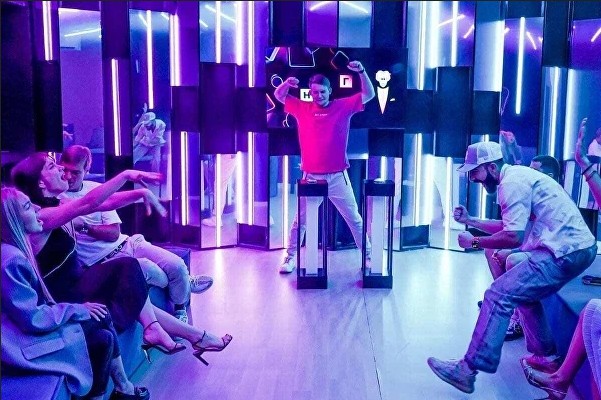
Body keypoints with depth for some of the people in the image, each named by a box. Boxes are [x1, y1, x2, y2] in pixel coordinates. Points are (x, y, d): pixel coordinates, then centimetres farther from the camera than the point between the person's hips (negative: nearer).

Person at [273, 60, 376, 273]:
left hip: (338, 177, 0)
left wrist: (361, 72, -15)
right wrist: (286, 83, -14)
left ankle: (368, 255, 21)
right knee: (300, 220, 9)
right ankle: (291, 257, 22)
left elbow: (369, 95, -1)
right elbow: (278, 96, 8)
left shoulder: (343, 107, 0)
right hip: (311, 177, 1)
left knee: (354, 219, 8)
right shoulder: (302, 108, 3)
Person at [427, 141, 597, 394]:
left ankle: (467, 371, -13)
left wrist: (474, 242, -9)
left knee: (499, 295, -14)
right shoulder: (516, 175, 17)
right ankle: (546, 355, 31)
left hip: (565, 252, -11)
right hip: (576, 247, 11)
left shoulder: (512, 182, -14)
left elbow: (513, 237, -21)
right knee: (522, 289, 28)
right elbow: (509, 226, 24)